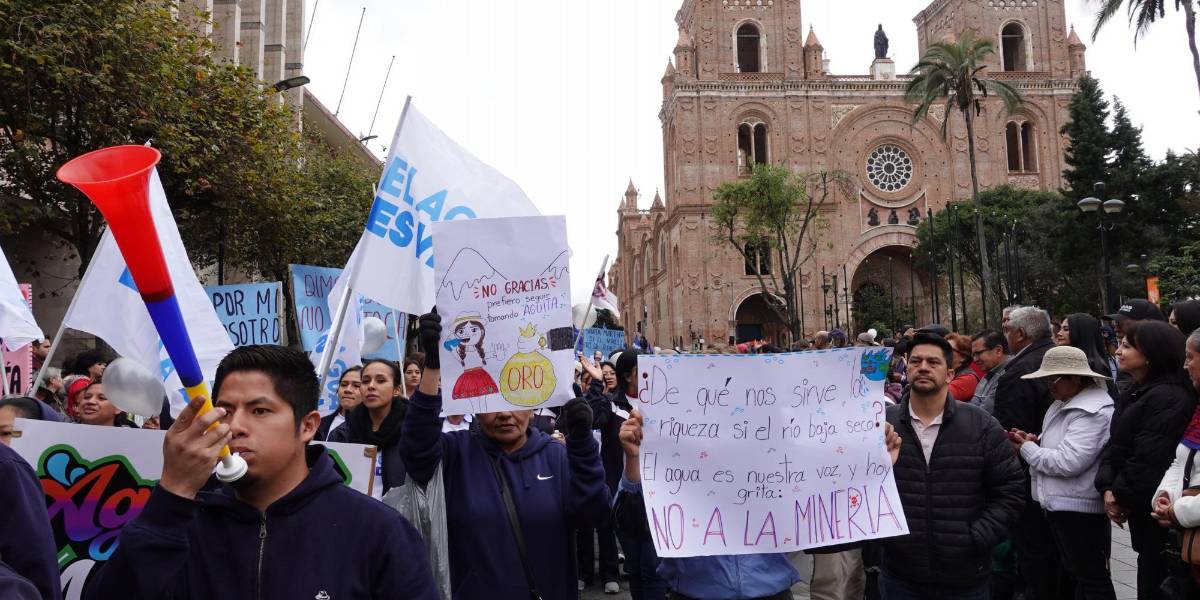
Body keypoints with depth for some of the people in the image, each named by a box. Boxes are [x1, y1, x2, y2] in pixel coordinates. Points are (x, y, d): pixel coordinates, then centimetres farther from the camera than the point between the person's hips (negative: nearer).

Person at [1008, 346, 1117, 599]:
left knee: (1092, 577, 2)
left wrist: (1027, 448, -15)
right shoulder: (1064, 404, 10)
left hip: (1079, 509, -10)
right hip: (1059, 504, 10)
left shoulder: (1092, 412, -20)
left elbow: (1068, 463, -27)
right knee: (1074, 571, 22)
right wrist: (1034, 441, -2)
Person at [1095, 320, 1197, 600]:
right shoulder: (1136, 393, 12)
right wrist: (1108, 488, -7)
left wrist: (1121, 496, -11)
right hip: (1140, 507, 9)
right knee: (1148, 577, 18)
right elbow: (1116, 444, 7)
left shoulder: (1169, 397, -19)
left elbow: (1149, 458, -24)